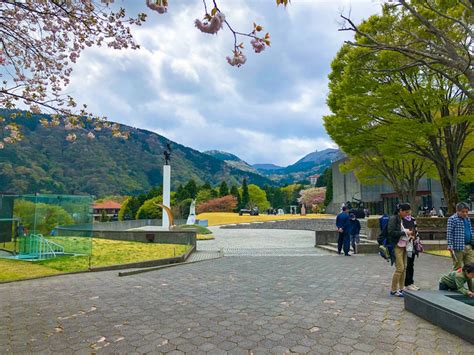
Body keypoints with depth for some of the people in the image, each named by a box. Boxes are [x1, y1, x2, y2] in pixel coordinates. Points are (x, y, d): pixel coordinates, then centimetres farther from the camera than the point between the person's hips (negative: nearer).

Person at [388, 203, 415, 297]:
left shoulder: (402, 219, 12)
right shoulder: (393, 219, -11)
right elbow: (391, 232, -20)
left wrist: (409, 236, 2)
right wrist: (405, 232, -17)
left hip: (403, 246, 8)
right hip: (397, 246, -8)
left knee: (404, 267, 10)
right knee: (400, 268, -8)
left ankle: (401, 288, 21)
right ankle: (393, 290, 3)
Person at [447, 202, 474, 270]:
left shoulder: (467, 219, 15)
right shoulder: (452, 219, -9)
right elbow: (449, 233, -13)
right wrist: (450, 246, -18)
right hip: (458, 247, -7)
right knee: (457, 267, 2)